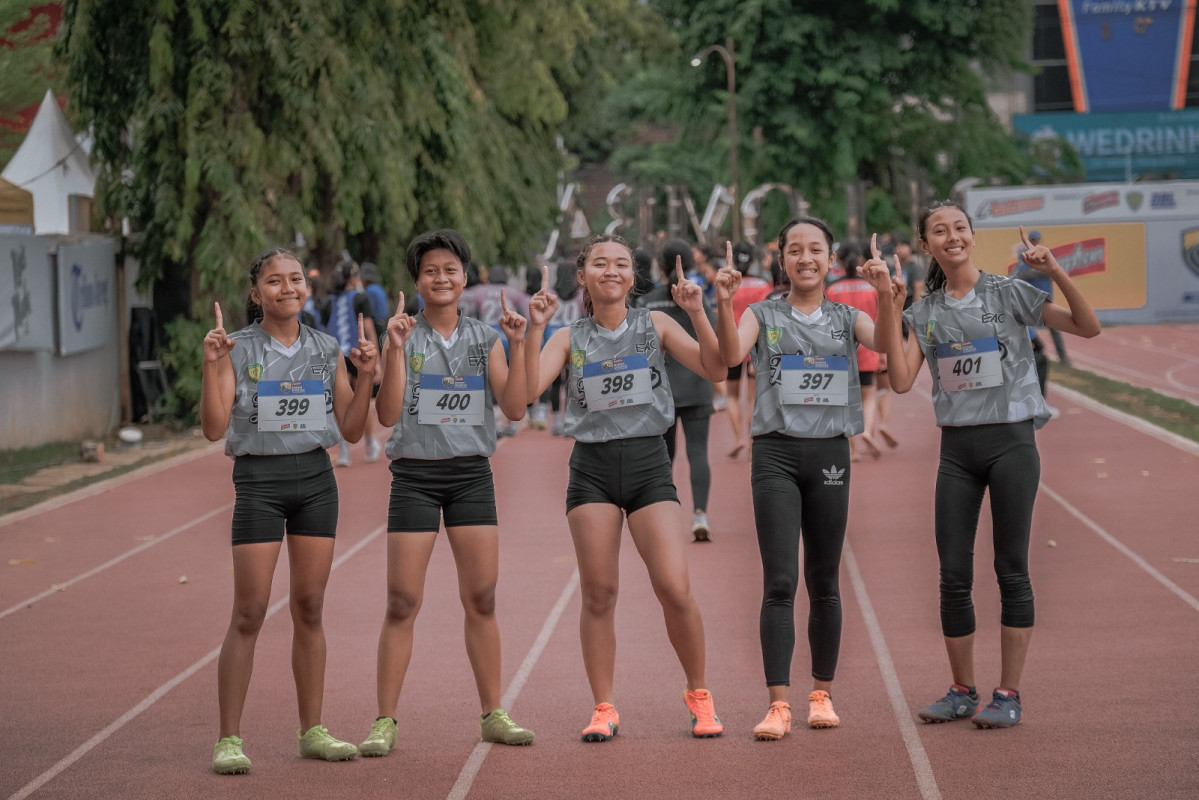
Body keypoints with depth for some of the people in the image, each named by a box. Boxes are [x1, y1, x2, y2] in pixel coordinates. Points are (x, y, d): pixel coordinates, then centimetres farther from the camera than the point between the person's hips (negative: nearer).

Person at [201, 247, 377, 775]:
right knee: (249, 613, -5)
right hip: (258, 479, -3)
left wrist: (366, 375, -3)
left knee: (309, 609, 7)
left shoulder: (327, 351, 8)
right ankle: (229, 739, 0)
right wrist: (211, 366, -21)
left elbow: (351, 431, 9)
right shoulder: (237, 350, -3)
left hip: (316, 478, 4)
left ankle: (312, 731, 16)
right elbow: (214, 429, -11)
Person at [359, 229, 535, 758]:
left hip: (472, 474, 3)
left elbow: (514, 408, -1)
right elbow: (388, 415, -10)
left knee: (482, 599, 5)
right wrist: (394, 351, -20)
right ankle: (385, 722, 3)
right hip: (415, 475, -2)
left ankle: (492, 715, 15)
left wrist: (518, 346, -10)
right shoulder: (405, 338, -1)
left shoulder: (485, 338, 7)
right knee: (402, 603, -3)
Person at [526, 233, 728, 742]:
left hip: (648, 462, -1)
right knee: (598, 593, 0)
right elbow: (527, 389, -6)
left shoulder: (654, 325, 7)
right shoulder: (569, 339, 7)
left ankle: (698, 693, 11)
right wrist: (534, 329, -13)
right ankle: (603, 709, 10)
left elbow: (713, 370, -2)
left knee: (675, 589, -9)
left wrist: (697, 314, -14)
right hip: (592, 466, 1)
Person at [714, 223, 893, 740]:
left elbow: (885, 342, -9)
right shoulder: (764, 315, 5)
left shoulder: (846, 318, 10)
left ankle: (822, 694, 20)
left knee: (824, 582, 9)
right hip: (776, 453, -2)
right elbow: (732, 355, -13)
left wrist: (884, 294, -26)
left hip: (829, 453, 2)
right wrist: (723, 305, -31)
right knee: (780, 583, -8)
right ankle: (777, 704, -10)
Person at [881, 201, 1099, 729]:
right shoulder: (925, 313, 8)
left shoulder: (1008, 293, -1)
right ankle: (962, 692, 16)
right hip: (957, 448, 4)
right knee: (953, 574, 4)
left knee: (1011, 569, -1)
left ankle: (1009, 695, 5)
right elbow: (901, 381, -2)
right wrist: (891, 313, -6)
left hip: (1011, 441, -4)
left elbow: (1088, 327, -6)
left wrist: (1057, 273, -19)